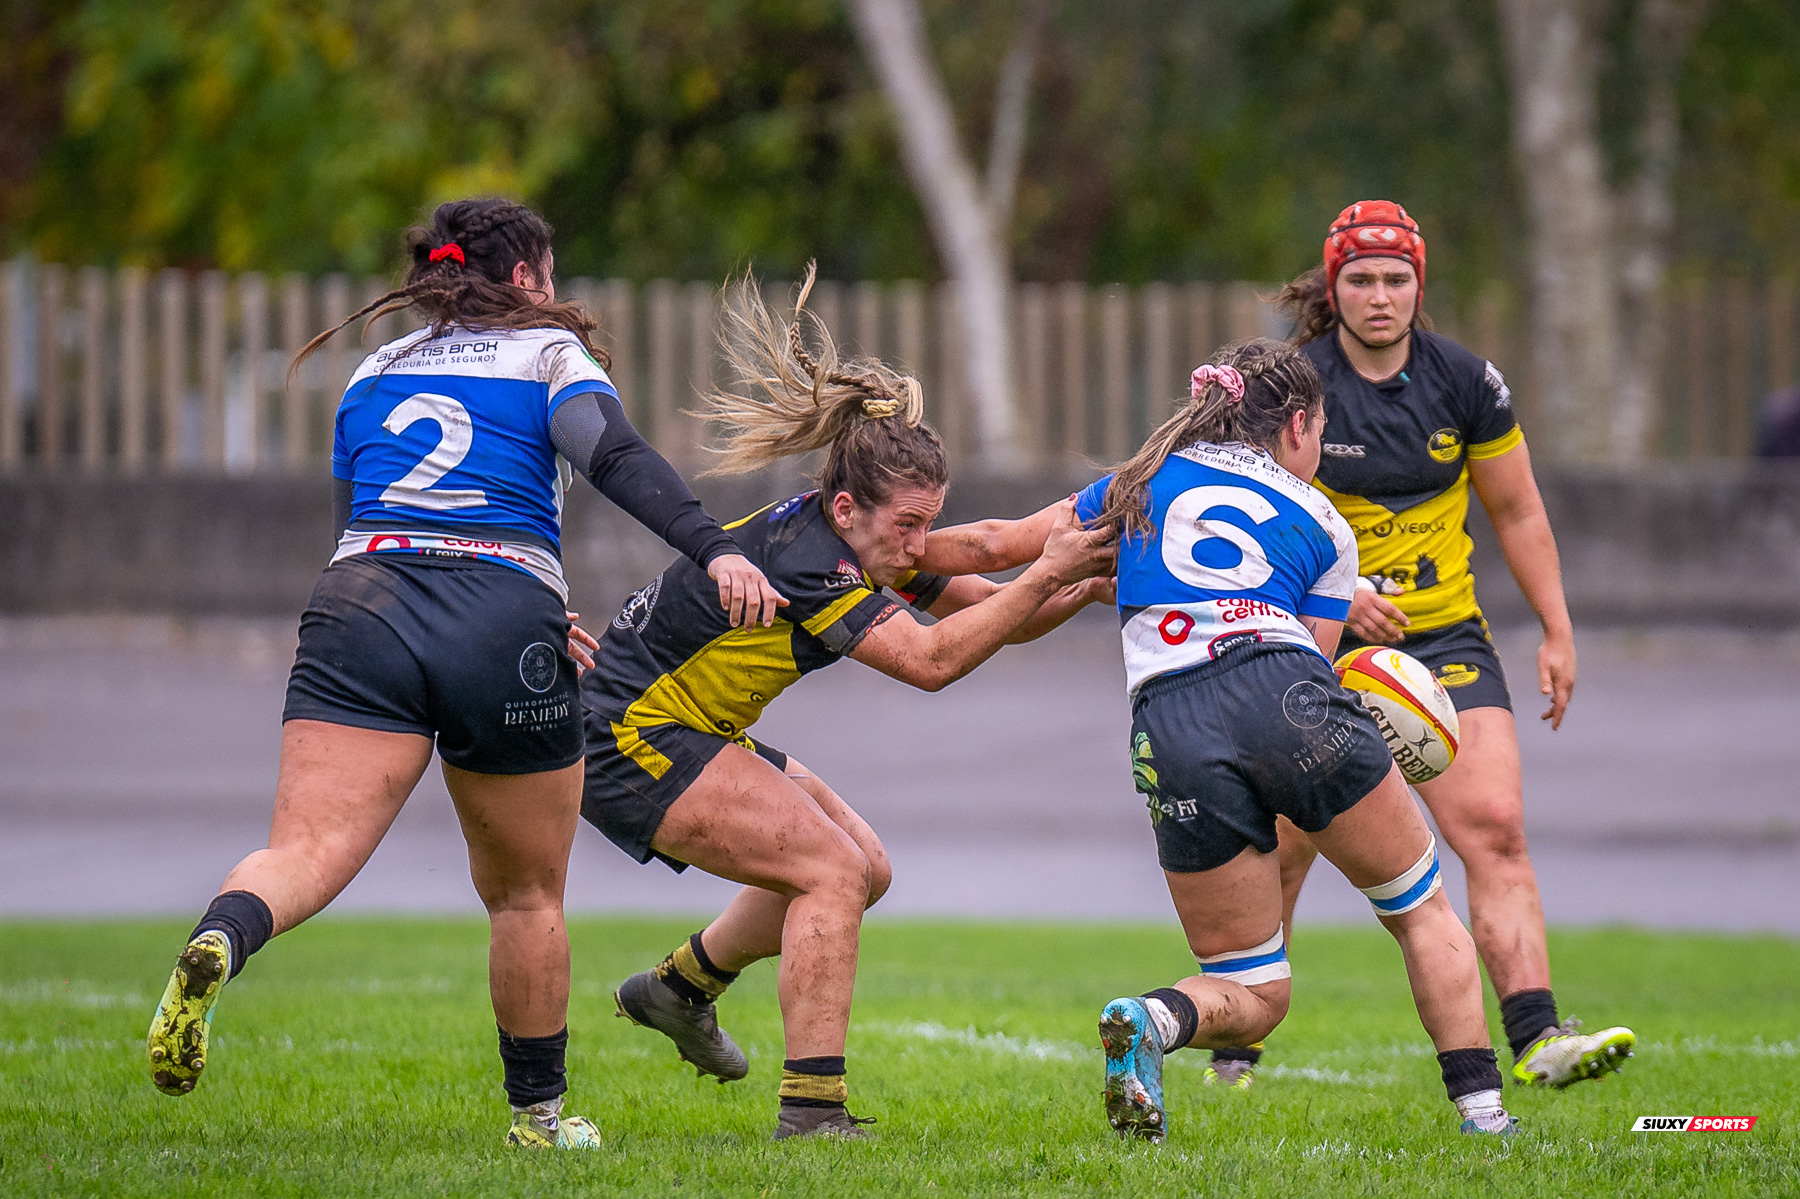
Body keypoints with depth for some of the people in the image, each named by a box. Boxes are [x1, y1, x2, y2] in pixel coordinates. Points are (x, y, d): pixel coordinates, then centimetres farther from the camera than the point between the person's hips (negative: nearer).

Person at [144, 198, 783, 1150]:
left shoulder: (373, 374, 27)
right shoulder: (550, 354, 14)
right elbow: (617, 460, -5)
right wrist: (714, 550, -17)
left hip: (361, 606, 2)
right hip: (505, 624, -2)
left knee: (306, 852, -16)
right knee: (528, 894, 17)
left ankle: (218, 941, -48)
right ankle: (538, 1113, 26)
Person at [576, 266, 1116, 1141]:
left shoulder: (874, 542, -1)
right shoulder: (800, 557, -29)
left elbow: (1000, 614, 5)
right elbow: (930, 659, -34)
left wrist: (1084, 587, -14)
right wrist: (1044, 574, -31)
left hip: (695, 734, 10)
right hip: (628, 741, -10)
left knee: (862, 868, 13)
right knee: (833, 866, -20)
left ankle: (679, 986, 30)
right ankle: (811, 1109, -24)